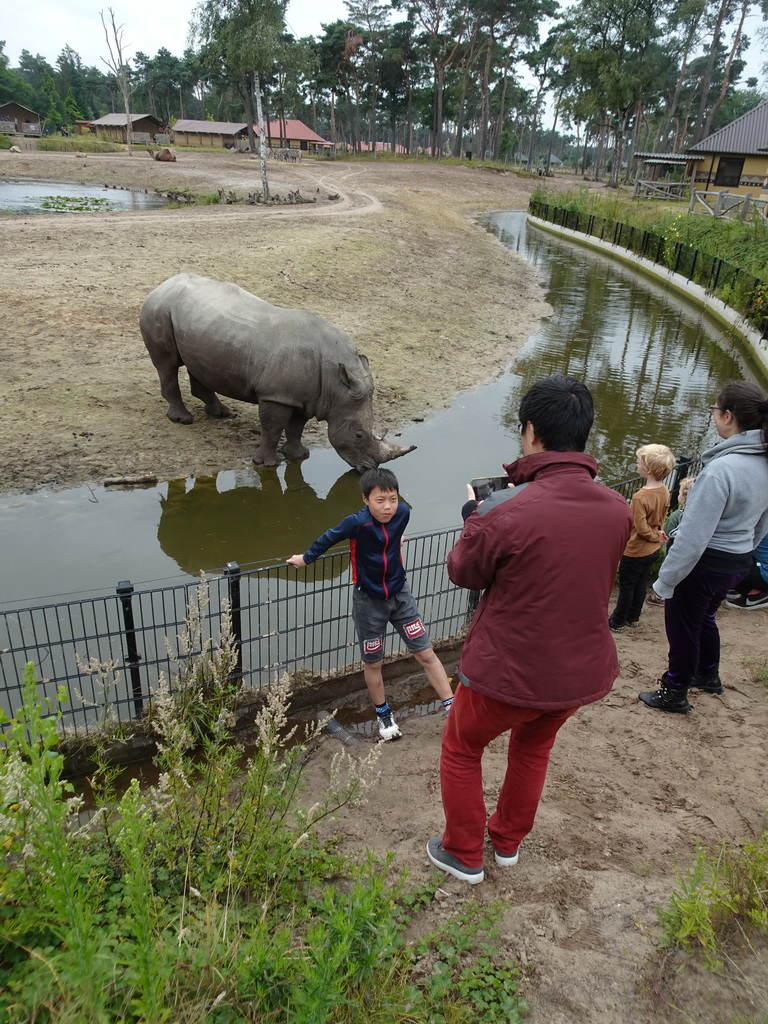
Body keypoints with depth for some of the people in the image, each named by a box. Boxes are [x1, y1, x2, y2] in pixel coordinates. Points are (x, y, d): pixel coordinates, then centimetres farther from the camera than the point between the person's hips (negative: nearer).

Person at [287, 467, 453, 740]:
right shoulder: (357, 523, -27)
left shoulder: (403, 513, -15)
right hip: (369, 600, -2)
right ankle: (383, 713, 37)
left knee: (426, 654, 3)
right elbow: (329, 538, -9)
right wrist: (306, 558, 5)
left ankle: (451, 707, 15)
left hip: (400, 594, 3)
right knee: (373, 662, 14)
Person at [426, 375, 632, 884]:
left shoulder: (503, 513, -28)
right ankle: (509, 841, 51)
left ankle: (464, 855, 39)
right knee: (533, 746, 33)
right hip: (585, 672, 5)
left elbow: (465, 573, -9)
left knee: (462, 750, 24)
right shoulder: (619, 510, -11)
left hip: (508, 674, -5)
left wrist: (474, 518, 9)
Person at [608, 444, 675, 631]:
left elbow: (642, 529, -25)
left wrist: (656, 537, -10)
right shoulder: (664, 491, -5)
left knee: (626, 586, 8)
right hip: (653, 550, 8)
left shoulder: (640, 497, -30)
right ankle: (633, 617, 36)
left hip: (636, 551, -8)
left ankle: (618, 622, 21)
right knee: (641, 583, 21)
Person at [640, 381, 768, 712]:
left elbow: (694, 535, -26)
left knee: (683, 628, 11)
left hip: (706, 563, -8)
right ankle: (708, 676, 49)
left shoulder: (721, 469, -29)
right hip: (739, 563, 8)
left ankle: (674, 694, 29)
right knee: (705, 619, 30)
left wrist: (666, 579, -17)